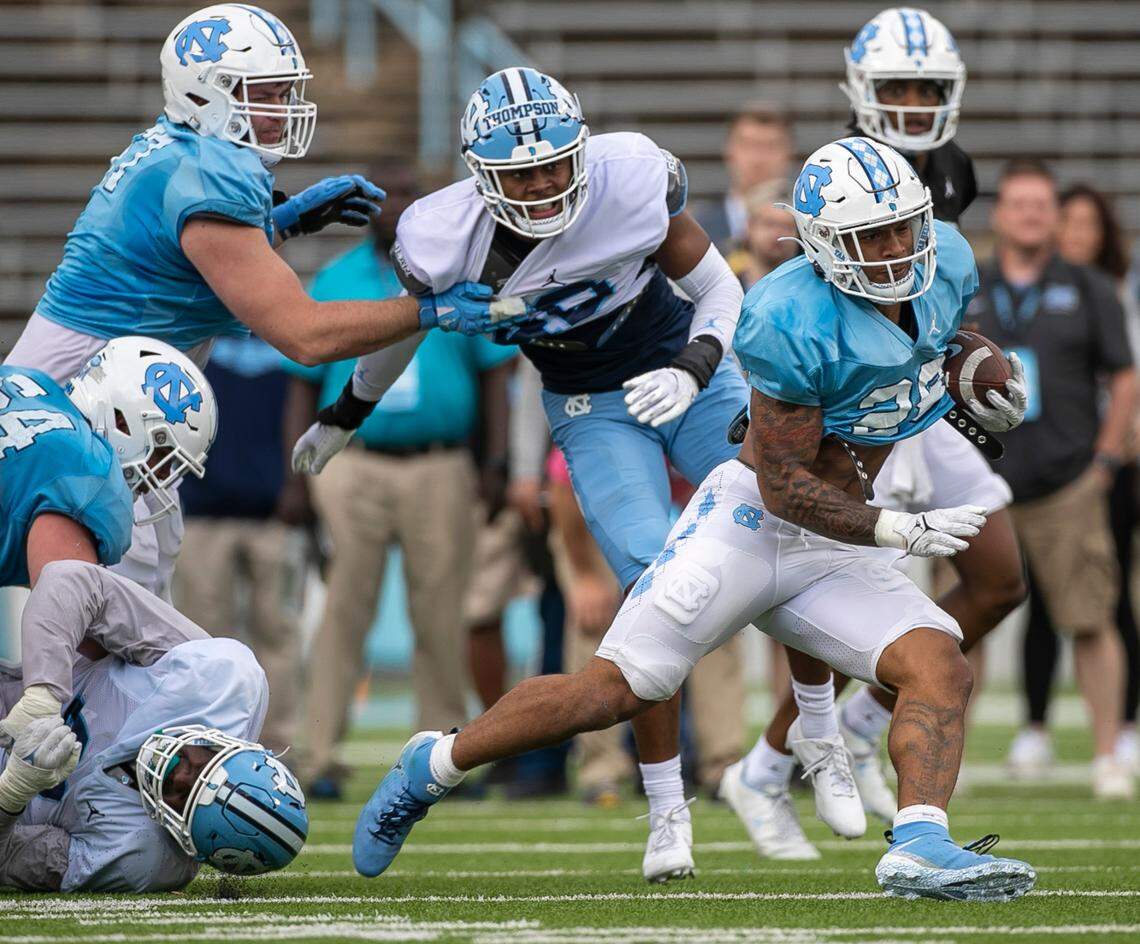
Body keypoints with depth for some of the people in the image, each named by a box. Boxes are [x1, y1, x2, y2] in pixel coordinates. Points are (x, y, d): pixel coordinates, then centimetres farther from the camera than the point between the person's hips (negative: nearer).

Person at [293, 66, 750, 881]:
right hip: (593, 410, -1)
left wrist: (694, 368, -31)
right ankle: (667, 812, -7)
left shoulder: (632, 180, -27)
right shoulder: (448, 241, -24)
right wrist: (343, 419, 14)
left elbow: (720, 288, -12)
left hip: (689, 375, 1)